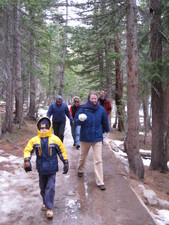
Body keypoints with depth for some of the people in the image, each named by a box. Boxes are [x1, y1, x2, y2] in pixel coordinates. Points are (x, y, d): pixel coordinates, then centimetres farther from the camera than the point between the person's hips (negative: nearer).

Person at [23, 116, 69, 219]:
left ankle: (49, 208, 5)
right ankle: (45, 202, 40)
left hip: (52, 168, -2)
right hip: (41, 168, 2)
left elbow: (62, 151, 0)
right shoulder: (34, 140, -7)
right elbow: (27, 150, -2)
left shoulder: (55, 139, -9)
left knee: (50, 187, -4)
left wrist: (66, 163, 2)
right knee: (43, 187, 18)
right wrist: (27, 161, -17)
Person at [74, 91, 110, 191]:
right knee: (82, 156, 21)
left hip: (97, 138, 0)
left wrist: (107, 131, 23)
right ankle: (80, 170, 49)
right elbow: (76, 120, -6)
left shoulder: (101, 109, -4)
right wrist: (80, 120, -28)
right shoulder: (83, 109, -10)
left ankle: (100, 182, 5)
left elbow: (105, 122, 11)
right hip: (85, 137, 0)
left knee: (98, 160, -3)